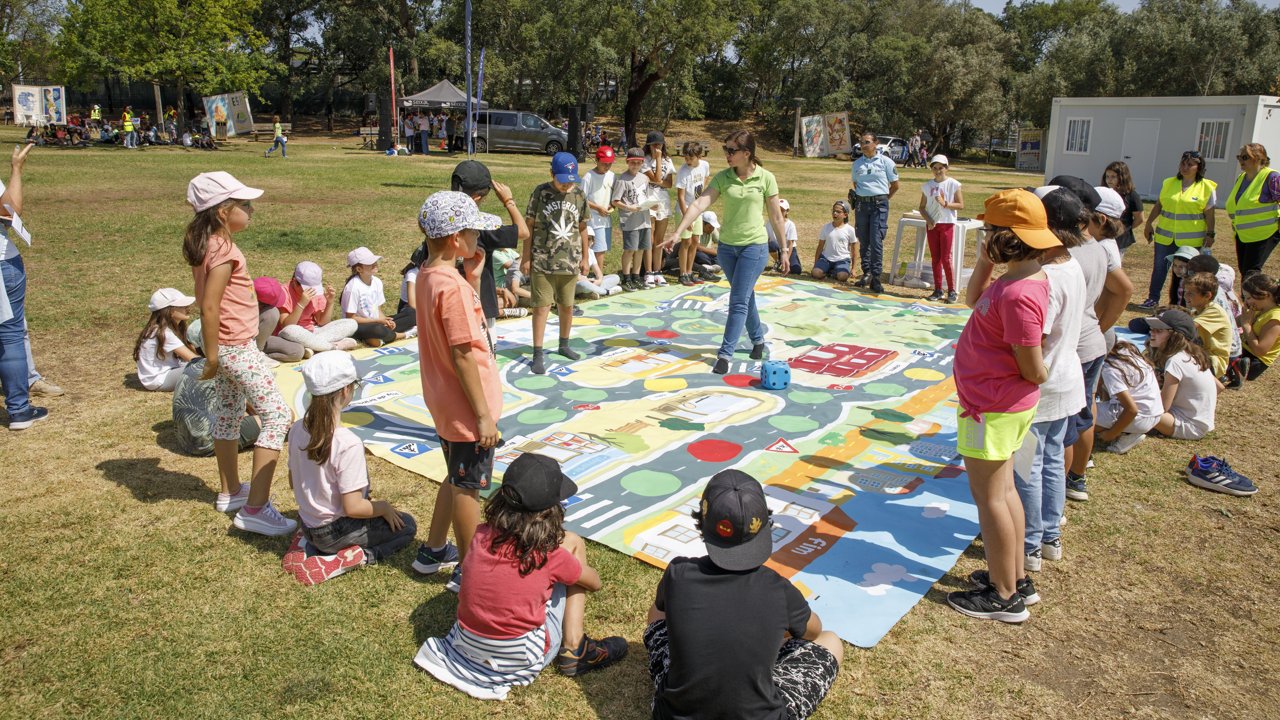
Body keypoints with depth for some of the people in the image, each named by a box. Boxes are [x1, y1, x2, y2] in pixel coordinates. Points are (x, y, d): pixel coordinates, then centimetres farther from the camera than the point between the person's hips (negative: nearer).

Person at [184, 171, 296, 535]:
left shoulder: (206, 244, 7)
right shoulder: (225, 251, -22)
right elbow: (209, 306, -24)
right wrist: (212, 357, -18)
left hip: (223, 345, 10)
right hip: (235, 347, -10)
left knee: (229, 413, 21)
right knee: (277, 413, -8)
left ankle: (230, 492, 36)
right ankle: (255, 508, -7)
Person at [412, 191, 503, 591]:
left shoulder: (427, 276, 4)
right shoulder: (452, 287, -25)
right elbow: (463, 355, -24)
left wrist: (473, 279, 3)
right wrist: (484, 413, -19)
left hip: (446, 404, 9)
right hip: (466, 407, -9)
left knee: (457, 479, 24)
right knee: (469, 487, 6)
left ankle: (433, 551, 38)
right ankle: (468, 570, 22)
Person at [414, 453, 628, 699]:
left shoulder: (481, 535, -7)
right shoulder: (548, 554, -16)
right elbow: (594, 583, 2)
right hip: (520, 658, -4)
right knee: (572, 543, 4)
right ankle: (574, 649, 4)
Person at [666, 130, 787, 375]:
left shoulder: (766, 178, -7)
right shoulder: (723, 177, -2)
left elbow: (776, 217, -1)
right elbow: (699, 204, -12)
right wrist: (677, 232, -22)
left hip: (754, 246, -3)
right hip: (727, 246, 4)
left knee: (738, 302, -7)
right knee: (746, 297, 17)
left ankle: (725, 354, -4)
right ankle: (758, 341, 36)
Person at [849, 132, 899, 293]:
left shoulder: (885, 162, 2)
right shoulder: (857, 163, 12)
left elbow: (895, 185, 7)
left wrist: (883, 199, 7)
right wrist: (852, 191, 8)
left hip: (879, 204, -4)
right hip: (861, 204, 4)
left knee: (876, 241, -12)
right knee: (864, 241, 7)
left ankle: (875, 278, -11)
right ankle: (866, 273, 17)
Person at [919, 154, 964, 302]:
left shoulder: (953, 184, -3)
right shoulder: (927, 185, 6)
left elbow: (961, 205, -5)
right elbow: (922, 207, 8)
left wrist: (945, 203, -19)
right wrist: (928, 220, -8)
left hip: (947, 224, -3)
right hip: (931, 225, 3)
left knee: (946, 258, -5)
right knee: (935, 258, 6)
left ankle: (952, 290, 4)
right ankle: (938, 290, 12)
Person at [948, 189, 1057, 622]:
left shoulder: (1018, 295, -28)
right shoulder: (1019, 277, 2)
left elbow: (1035, 372, -23)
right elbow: (973, 300, 18)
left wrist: (1044, 377, 0)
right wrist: (985, 261, 4)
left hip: (993, 408, -10)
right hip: (1003, 403, 10)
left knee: (989, 497, 3)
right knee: (1003, 490, 20)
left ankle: (1005, 597, 17)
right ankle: (1017, 579, 34)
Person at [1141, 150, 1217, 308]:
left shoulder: (1207, 187, -1)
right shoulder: (1169, 183, 8)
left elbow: (1209, 214, -2)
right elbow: (1158, 205, 15)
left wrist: (1210, 234, -4)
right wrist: (1149, 223, 14)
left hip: (1191, 239, -3)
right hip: (1165, 236, 3)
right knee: (1159, 267, 4)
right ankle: (1153, 298, 14)